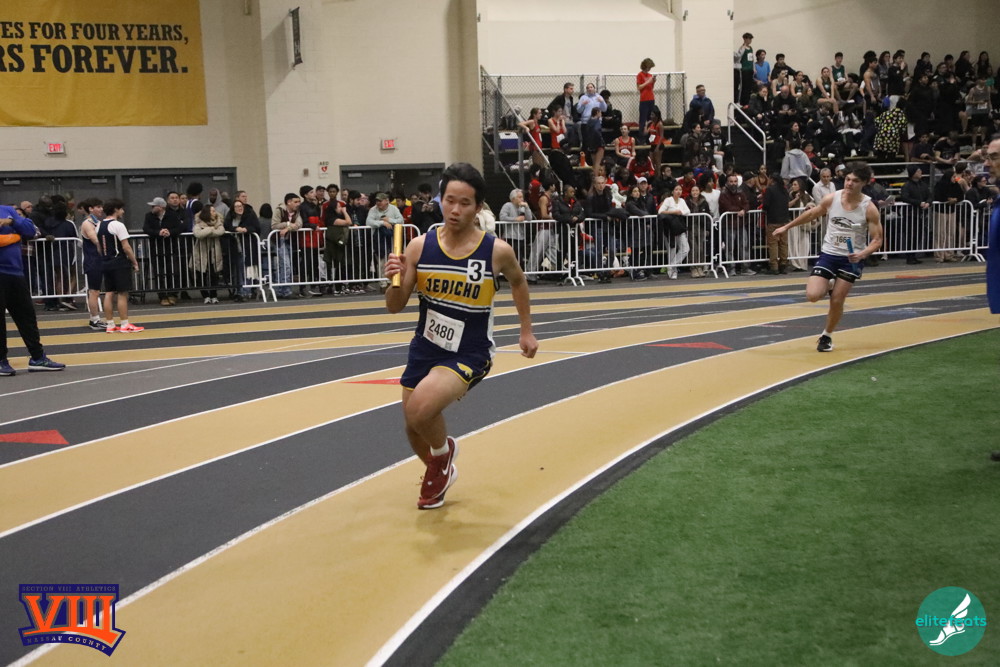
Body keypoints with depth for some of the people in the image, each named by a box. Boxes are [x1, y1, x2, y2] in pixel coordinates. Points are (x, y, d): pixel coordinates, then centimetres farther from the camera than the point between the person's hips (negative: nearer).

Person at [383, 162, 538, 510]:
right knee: (414, 429, 17)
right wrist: (395, 280, -25)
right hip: (425, 349, 4)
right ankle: (439, 474, 51)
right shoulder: (420, 246, -9)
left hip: (469, 355, -4)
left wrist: (526, 331, 13)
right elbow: (395, 307, -4)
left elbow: (518, 281, 10)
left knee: (420, 409, -28)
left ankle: (444, 451, 7)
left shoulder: (497, 251, -14)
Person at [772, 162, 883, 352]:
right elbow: (811, 214, 12)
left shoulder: (869, 208, -14)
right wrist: (787, 227, 18)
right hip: (829, 254, 2)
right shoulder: (831, 199, -7)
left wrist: (862, 254, -29)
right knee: (812, 295, -15)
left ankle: (827, 336, 25)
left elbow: (877, 239, -10)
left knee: (837, 301, -1)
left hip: (851, 259, -2)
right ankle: (828, 288, 23)